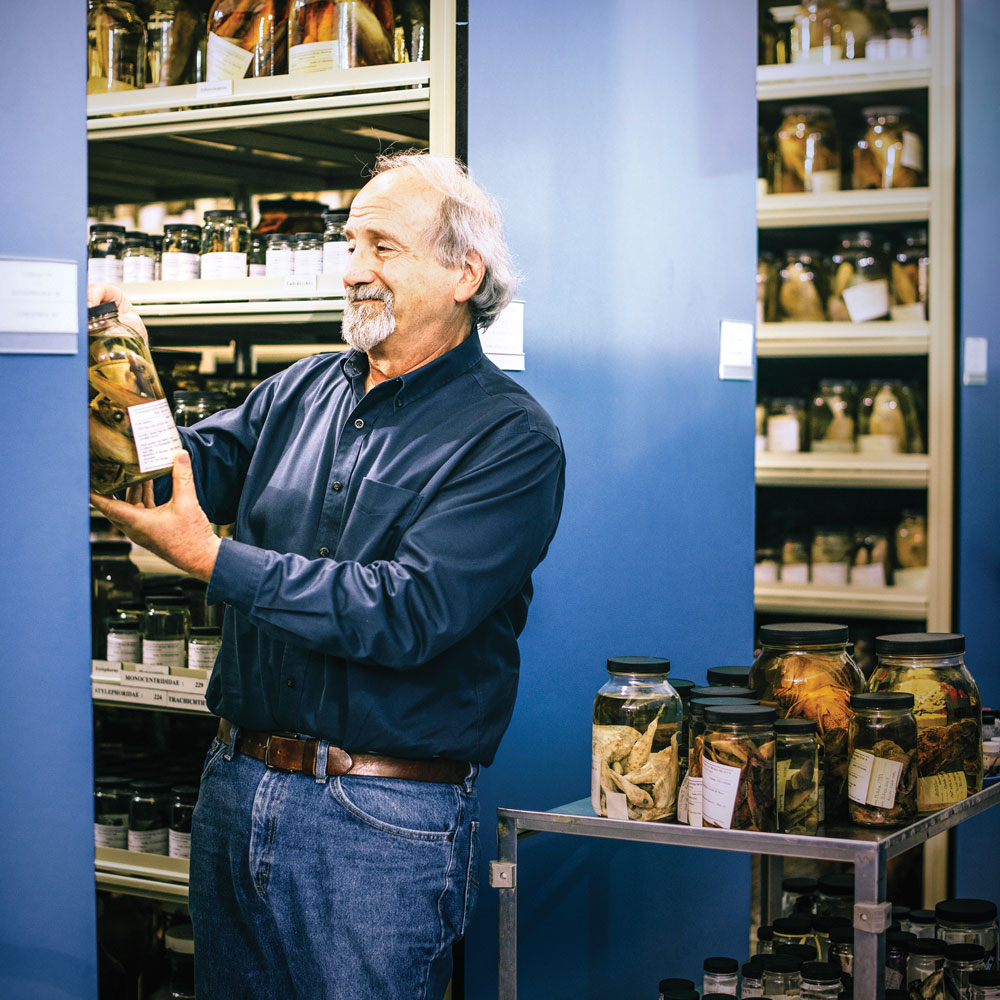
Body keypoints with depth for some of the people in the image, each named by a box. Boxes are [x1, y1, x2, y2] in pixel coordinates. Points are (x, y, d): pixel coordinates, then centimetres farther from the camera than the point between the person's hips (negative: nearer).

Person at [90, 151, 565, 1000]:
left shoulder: (512, 439, -11)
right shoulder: (300, 391, 10)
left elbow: (409, 611, -20)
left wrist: (212, 560, -22)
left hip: (384, 824, -5)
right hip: (235, 785, 6)